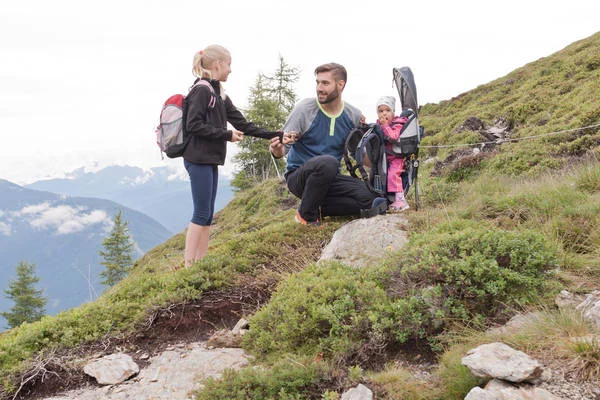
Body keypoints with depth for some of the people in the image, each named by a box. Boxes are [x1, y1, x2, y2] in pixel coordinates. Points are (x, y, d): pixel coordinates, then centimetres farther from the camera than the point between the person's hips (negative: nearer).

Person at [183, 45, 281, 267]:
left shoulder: (219, 95, 17)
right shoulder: (201, 91, -10)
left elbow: (242, 124, 14)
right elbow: (193, 125, -19)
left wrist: (273, 135, 7)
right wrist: (227, 135, -15)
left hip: (210, 160, 9)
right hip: (199, 159, -9)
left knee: (207, 214, 8)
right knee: (202, 213, -9)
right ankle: (189, 264, -6)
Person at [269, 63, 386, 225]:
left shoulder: (354, 116, 1)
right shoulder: (304, 109, -10)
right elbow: (283, 148, -11)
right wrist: (277, 150, -34)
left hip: (329, 179, 4)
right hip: (299, 176, -4)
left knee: (368, 199, -21)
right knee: (327, 162, -38)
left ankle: (318, 208, -1)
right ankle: (306, 215, -15)